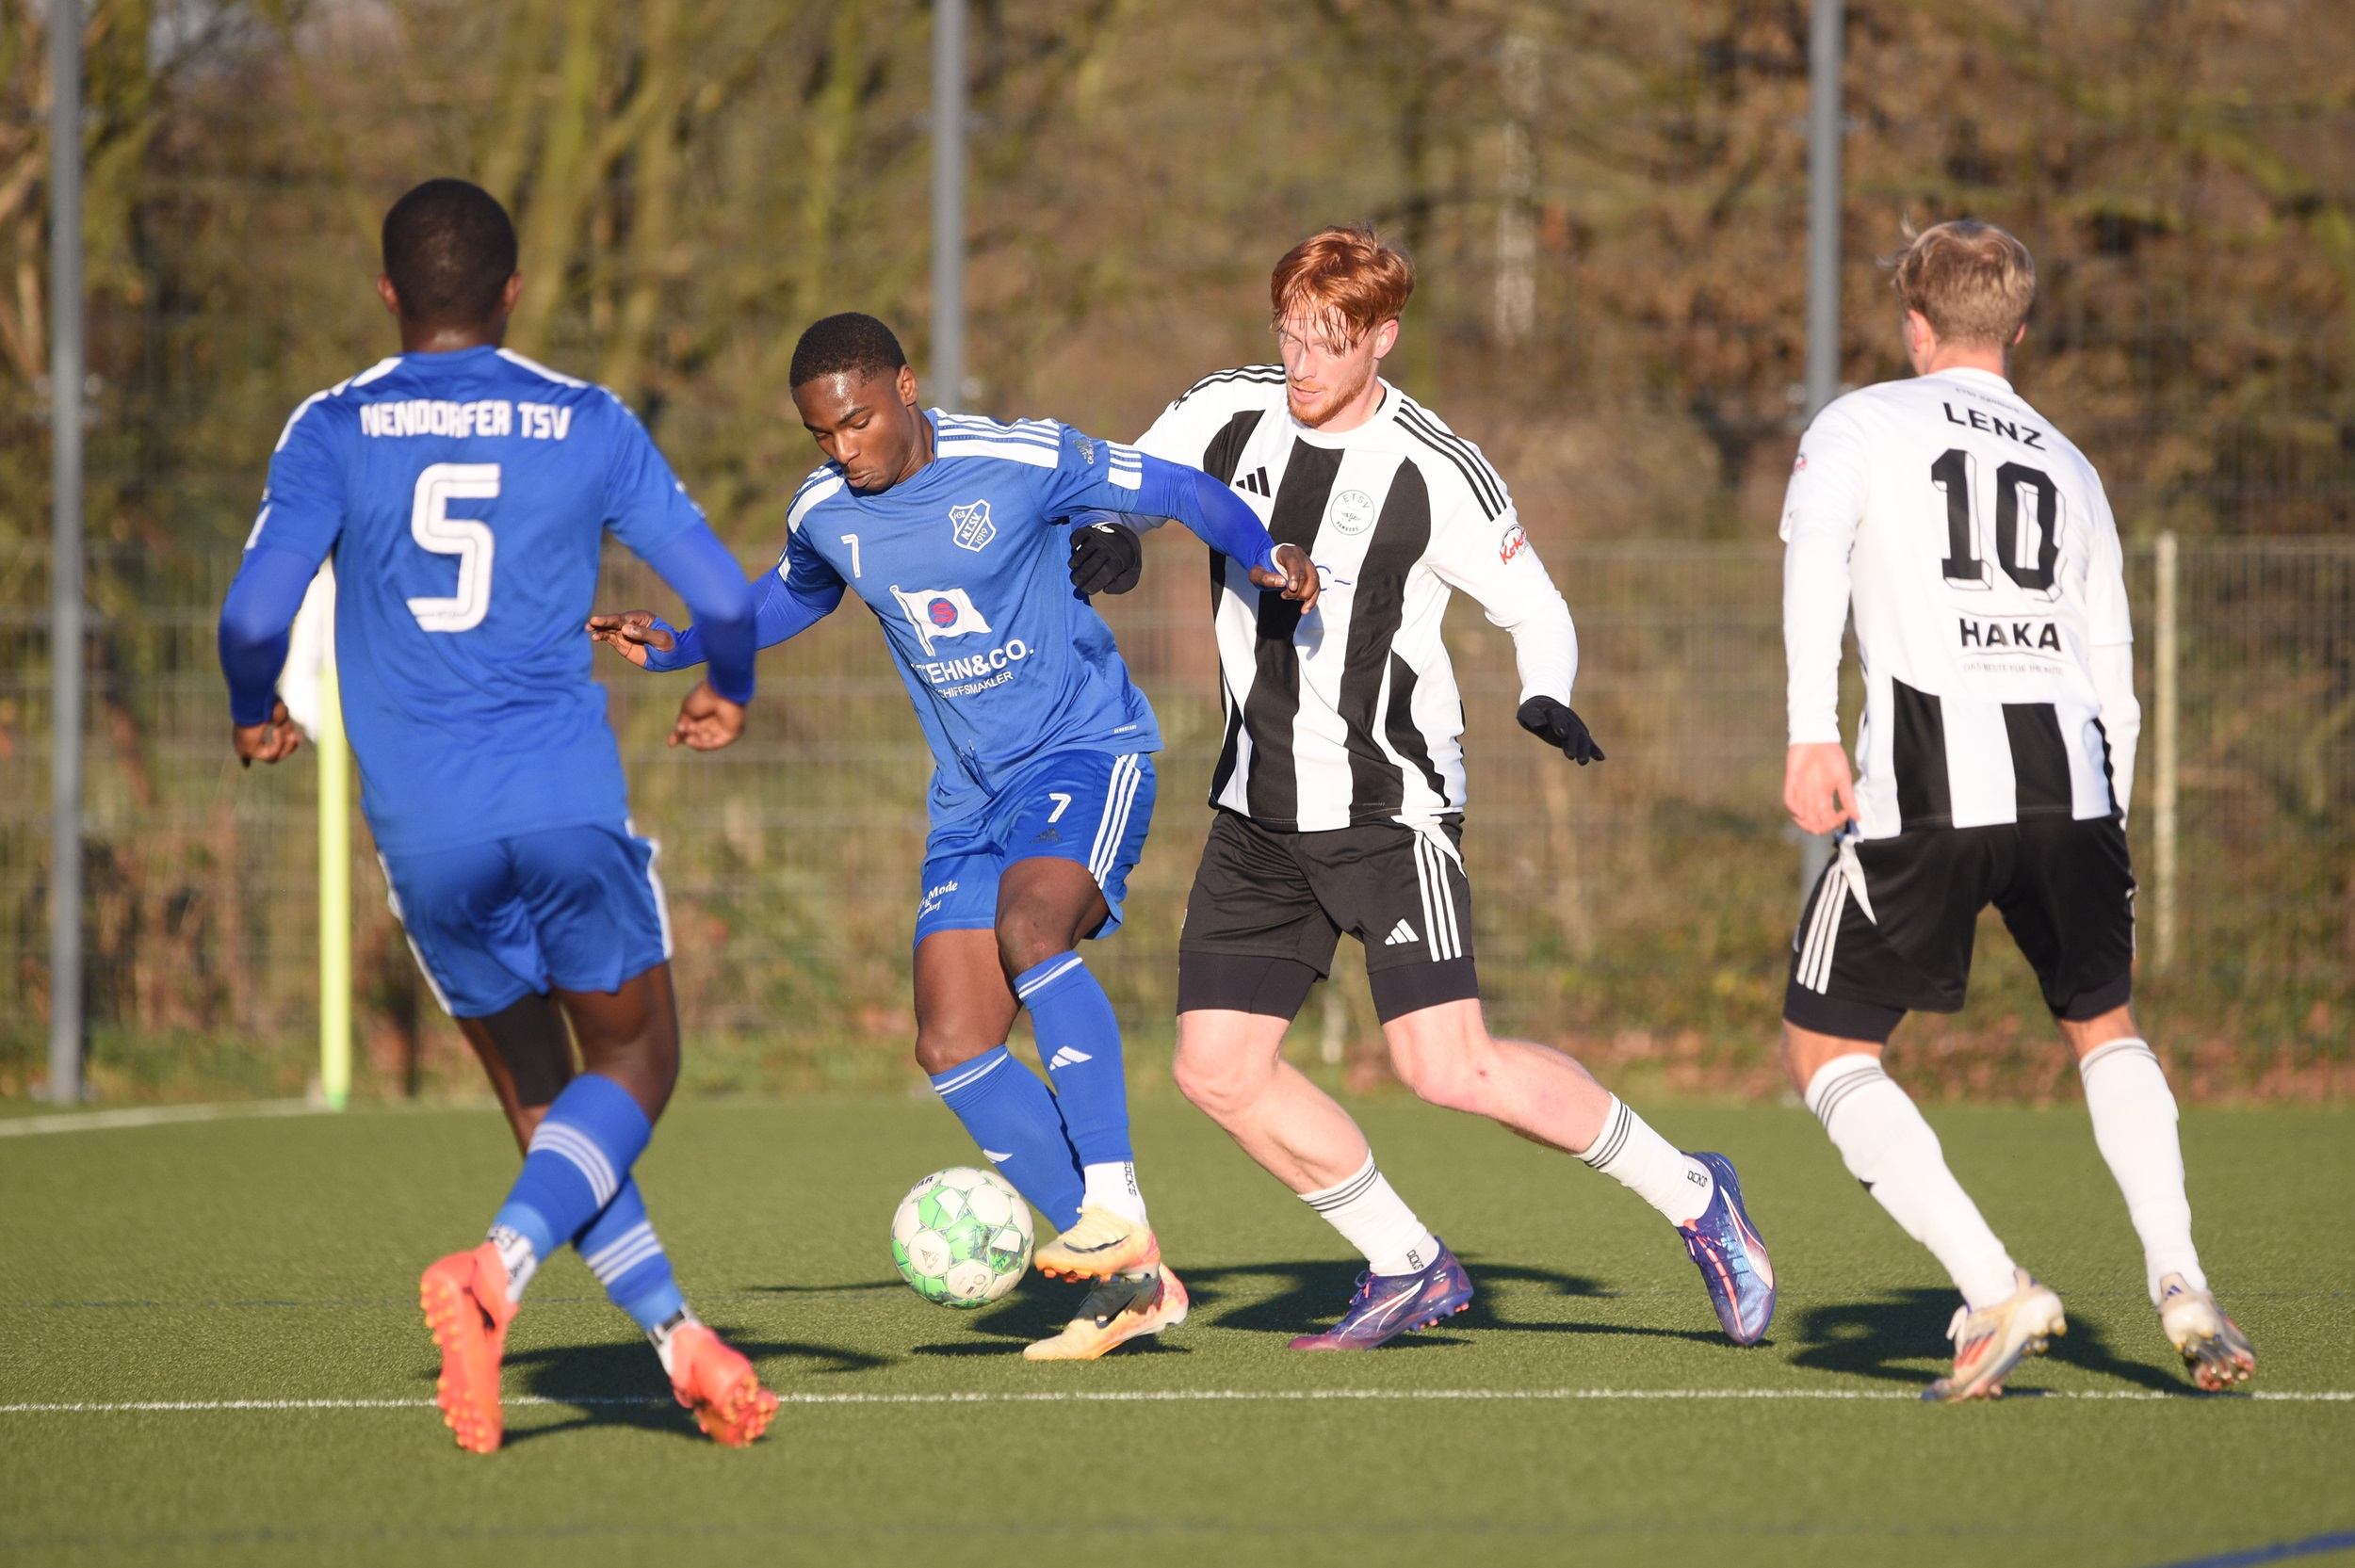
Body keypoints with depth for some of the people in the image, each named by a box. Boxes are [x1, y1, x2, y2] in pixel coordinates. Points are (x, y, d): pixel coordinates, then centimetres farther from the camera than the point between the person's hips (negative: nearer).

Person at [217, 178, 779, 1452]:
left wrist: (255, 715, 14)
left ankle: (676, 1336, 3)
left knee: (540, 1103, 16)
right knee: (633, 1068, 12)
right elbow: (722, 591, 4)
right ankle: (496, 1268, -15)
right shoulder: (586, 425, 6)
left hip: (423, 825, 1)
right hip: (568, 803, -1)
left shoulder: (334, 430, 4)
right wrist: (728, 694, 26)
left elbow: (256, 608, -7)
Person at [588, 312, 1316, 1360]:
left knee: (1029, 924, -35)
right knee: (952, 1050, -7)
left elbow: (1175, 491, -5)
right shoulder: (823, 514, 2)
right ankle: (1134, 1280, -2)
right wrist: (673, 648, 13)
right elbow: (794, 597, 25)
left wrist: (1265, 556, -22)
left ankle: (1114, 1201, -33)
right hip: (972, 795, 6)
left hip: (1087, 751, -6)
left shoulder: (1023, 463, -15)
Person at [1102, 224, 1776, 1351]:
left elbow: (1536, 607, -3)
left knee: (1449, 1069, -16)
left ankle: (1689, 1197, 1)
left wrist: (1546, 697, -23)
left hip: (1391, 804, -6)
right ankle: (1408, 1271, 14)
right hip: (1258, 812, 6)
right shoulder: (1227, 415, 0)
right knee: (1218, 1066, 0)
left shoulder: (1436, 477, -13)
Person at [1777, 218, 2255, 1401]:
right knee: (2103, 1025, 25)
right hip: (2065, 773, 4)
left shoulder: (1861, 425, 13)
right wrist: (2102, 837, 31)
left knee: (1827, 1051, 7)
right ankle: (2178, 1281, 4)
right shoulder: (2068, 469, 25)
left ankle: (1992, 1291, -9)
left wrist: (1811, 733, -18)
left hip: (1926, 782, -4)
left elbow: (1816, 548, -8)